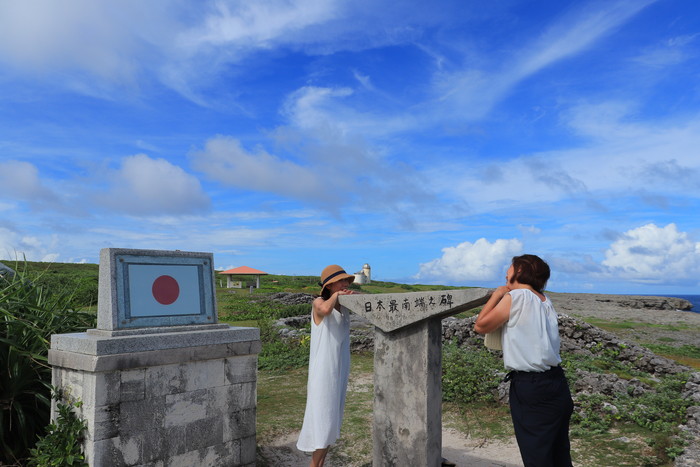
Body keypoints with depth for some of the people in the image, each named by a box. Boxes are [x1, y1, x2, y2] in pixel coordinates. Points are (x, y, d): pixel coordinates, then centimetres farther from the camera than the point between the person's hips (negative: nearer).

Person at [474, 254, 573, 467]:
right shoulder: (545, 301, 11)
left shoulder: (515, 296, -12)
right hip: (557, 384, 8)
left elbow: (480, 326, -5)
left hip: (530, 388, -8)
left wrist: (496, 295, 4)